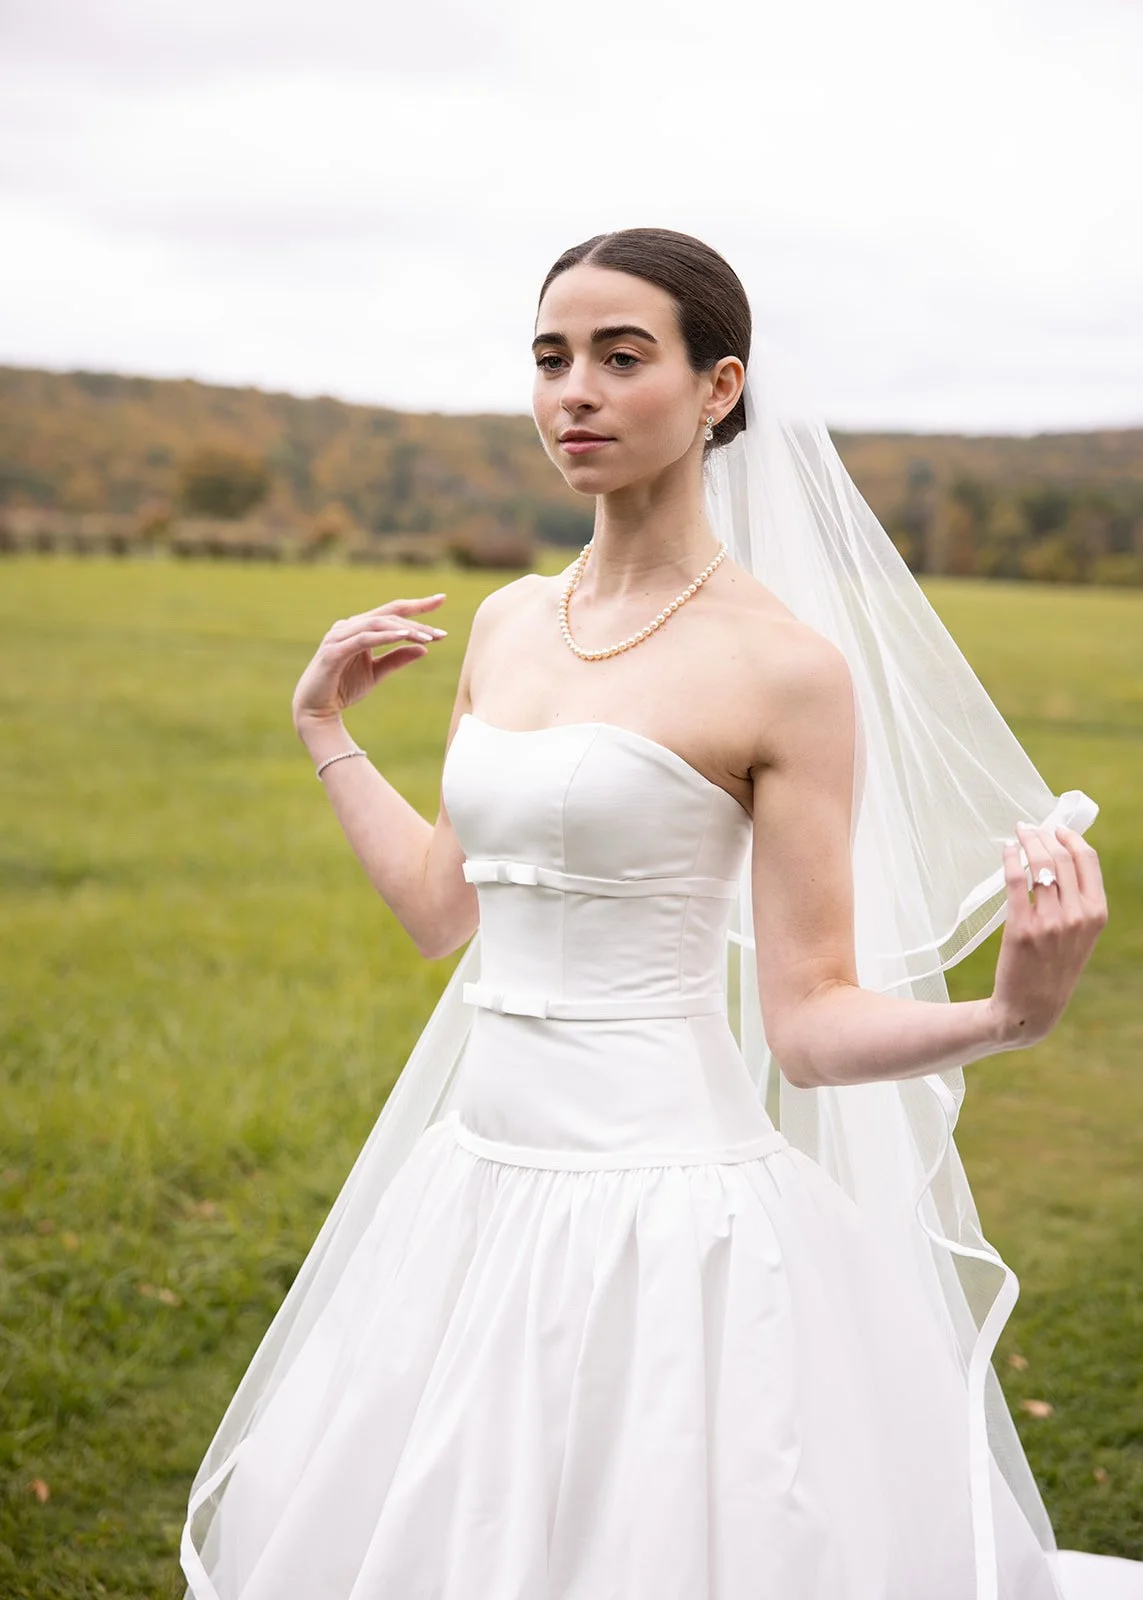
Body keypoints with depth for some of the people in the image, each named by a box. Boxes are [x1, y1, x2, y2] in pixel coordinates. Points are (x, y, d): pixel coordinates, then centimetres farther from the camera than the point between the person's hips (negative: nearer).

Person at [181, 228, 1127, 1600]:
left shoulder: (781, 667, -12)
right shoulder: (511, 622, 8)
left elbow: (813, 1026, -12)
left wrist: (1011, 1012, -29)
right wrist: (325, 733, 21)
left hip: (662, 1208, -7)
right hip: (480, 1181, 7)